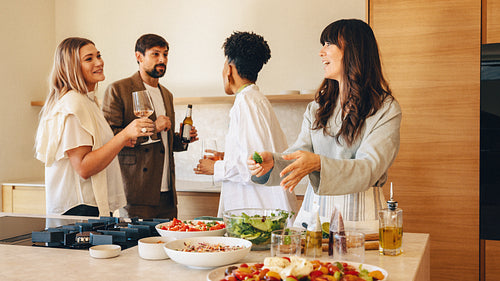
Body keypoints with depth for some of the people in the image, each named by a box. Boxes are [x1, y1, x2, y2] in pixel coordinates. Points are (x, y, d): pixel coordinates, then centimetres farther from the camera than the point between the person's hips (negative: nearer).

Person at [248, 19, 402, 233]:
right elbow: (300, 152, 5)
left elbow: (369, 169, -15)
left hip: (358, 216, -4)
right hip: (313, 208, 4)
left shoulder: (386, 109, -4)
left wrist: (318, 163, -30)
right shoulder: (319, 105, 13)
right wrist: (271, 162, -16)